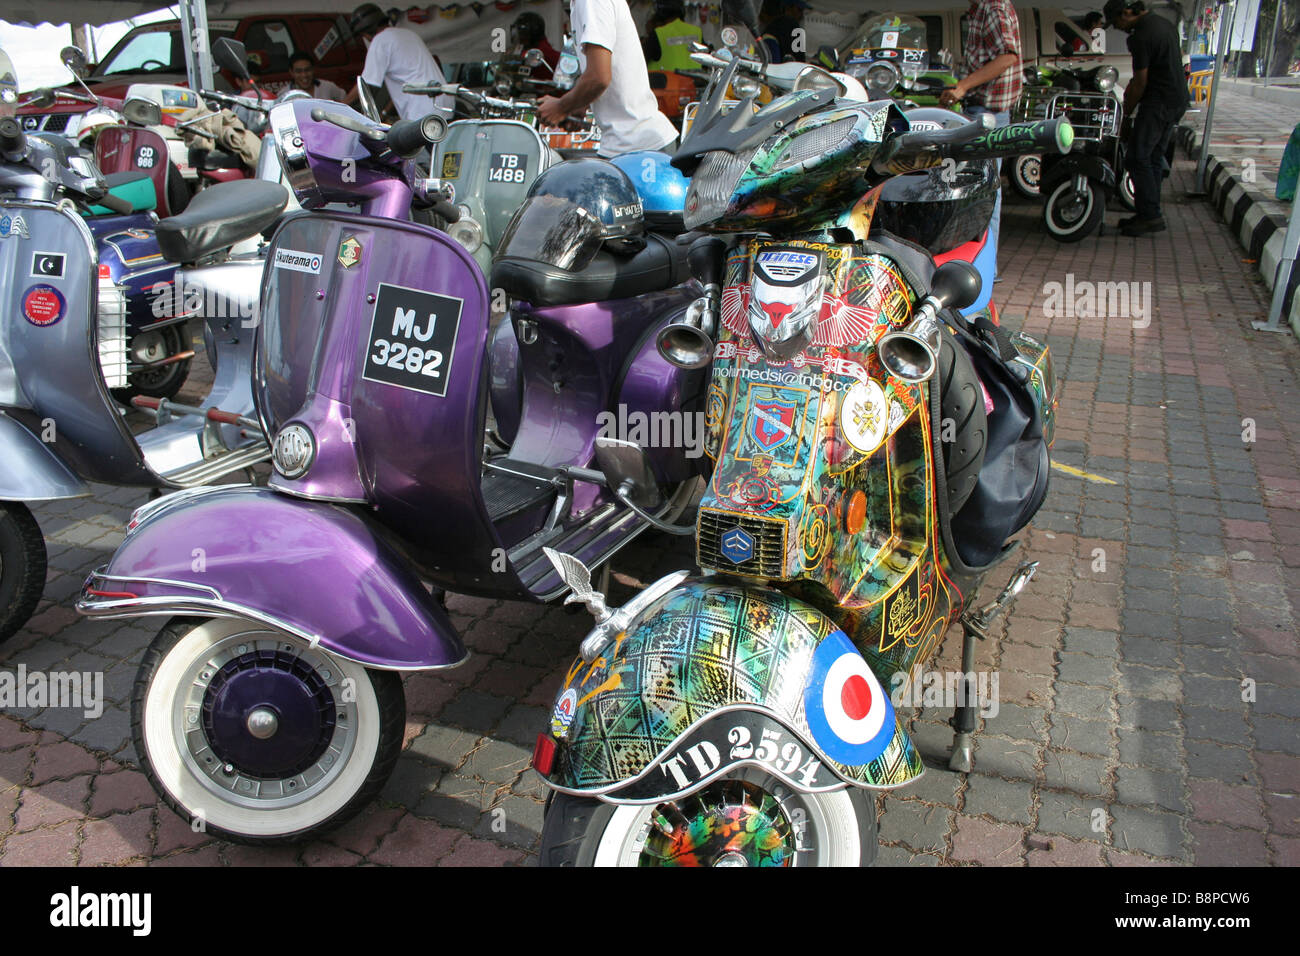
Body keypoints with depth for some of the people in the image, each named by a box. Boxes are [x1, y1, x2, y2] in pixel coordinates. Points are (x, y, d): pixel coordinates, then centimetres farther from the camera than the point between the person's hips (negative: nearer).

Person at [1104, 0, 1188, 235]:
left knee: (1137, 158, -7)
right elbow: (1180, 56, 26)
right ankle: (1150, 213, 17)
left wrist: (1127, 114, -4)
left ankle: (1151, 216, -8)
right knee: (1154, 158, 13)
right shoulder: (1165, 24, 14)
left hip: (1158, 103, -10)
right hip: (1178, 100, 10)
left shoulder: (1141, 36, -16)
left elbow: (1140, 82, -15)